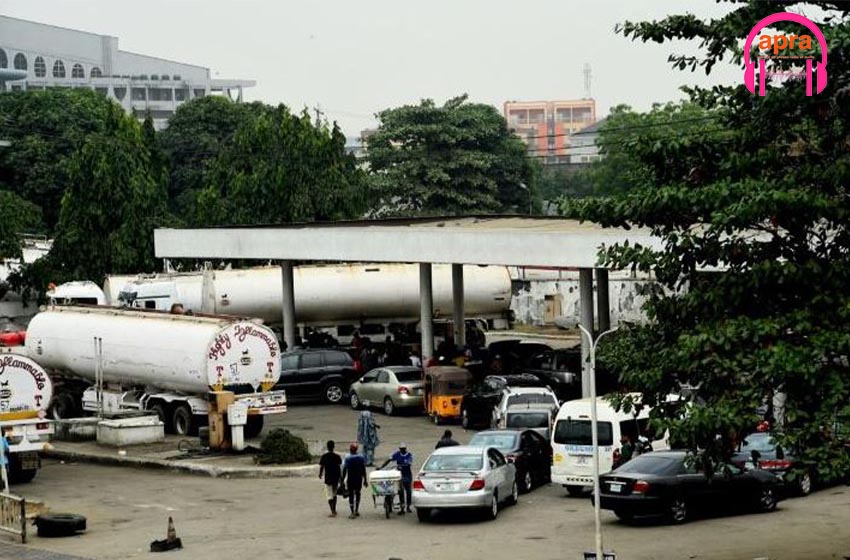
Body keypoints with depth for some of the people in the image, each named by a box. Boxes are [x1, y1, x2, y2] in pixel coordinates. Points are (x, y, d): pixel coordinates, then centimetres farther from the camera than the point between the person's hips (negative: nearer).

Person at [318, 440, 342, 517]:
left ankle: (333, 512, -11)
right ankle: (334, 510, 28)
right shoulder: (337, 457, -4)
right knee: (334, 494, 19)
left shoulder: (324, 457, -8)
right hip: (336, 478, 3)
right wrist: (341, 476, 9)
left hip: (328, 478, -3)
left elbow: (321, 467, -3)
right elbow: (340, 467, -3)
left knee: (329, 496, 0)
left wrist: (320, 474, 16)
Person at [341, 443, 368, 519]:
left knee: (351, 495, 3)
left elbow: (344, 470, -10)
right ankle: (356, 510, 26)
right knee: (358, 493, 20)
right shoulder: (361, 458, -1)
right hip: (359, 479, 3)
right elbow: (363, 470, 2)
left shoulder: (347, 459, -11)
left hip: (350, 479, -3)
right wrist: (365, 480, 11)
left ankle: (352, 513, -1)